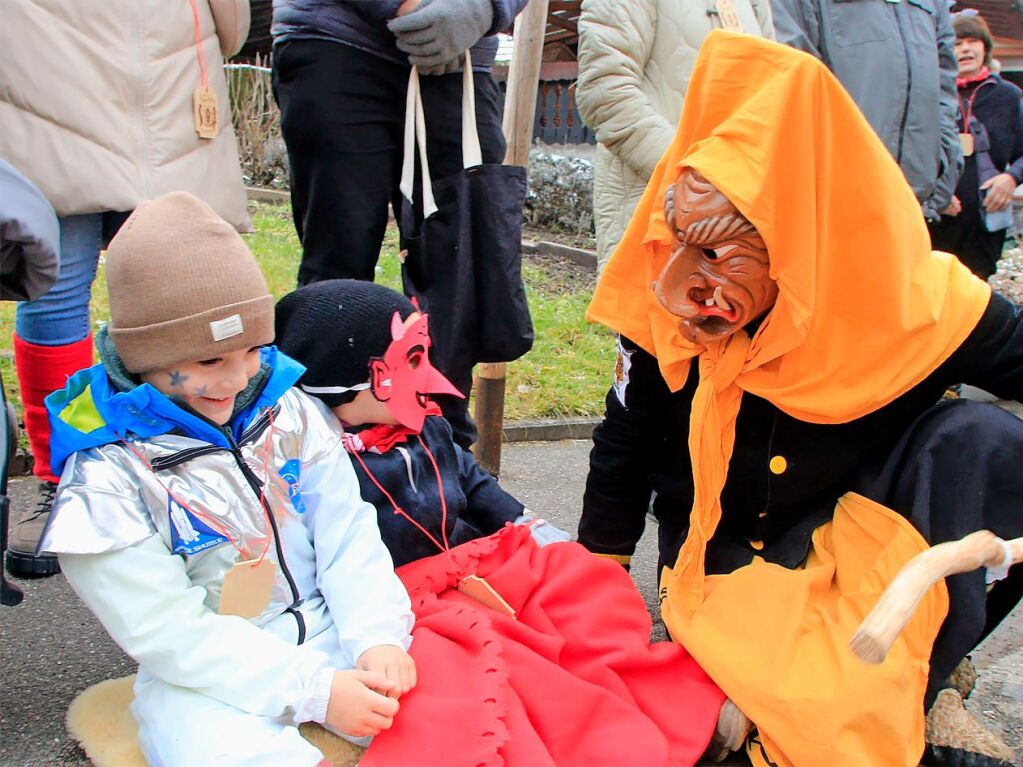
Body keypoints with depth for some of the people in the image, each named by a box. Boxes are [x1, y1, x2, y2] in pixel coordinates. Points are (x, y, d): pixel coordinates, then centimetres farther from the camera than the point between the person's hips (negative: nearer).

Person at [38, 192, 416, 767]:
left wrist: (376, 635, -19)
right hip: (206, 678, -4)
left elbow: (348, 534, -1)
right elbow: (169, 633, -16)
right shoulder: (105, 477, -12)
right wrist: (313, 689, -23)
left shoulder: (289, 410, 1)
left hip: (328, 631, 5)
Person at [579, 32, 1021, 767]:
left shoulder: (914, 301, -22)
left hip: (875, 540, 2)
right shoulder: (664, 315, -18)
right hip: (727, 561, -1)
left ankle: (912, 688, -10)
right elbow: (623, 455, -4)